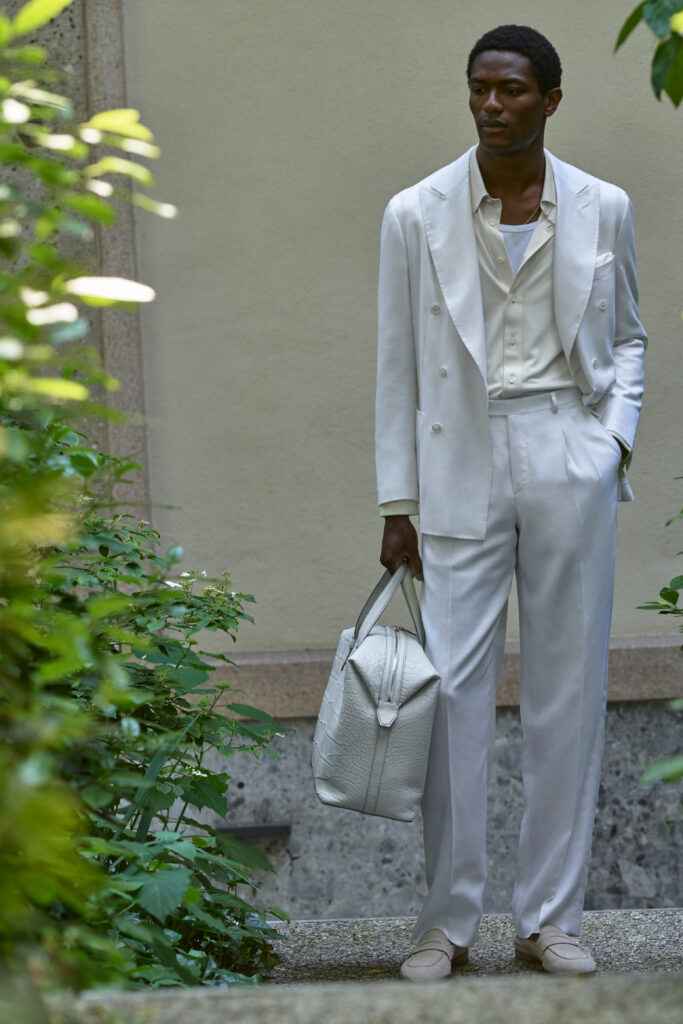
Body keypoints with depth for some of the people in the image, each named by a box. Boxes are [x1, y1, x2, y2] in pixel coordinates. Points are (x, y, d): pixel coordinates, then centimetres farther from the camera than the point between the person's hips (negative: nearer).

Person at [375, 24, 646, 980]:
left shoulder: (602, 209, 4)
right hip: (462, 464, -1)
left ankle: (551, 918, 15)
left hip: (569, 462, 1)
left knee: (568, 691, 4)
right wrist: (397, 503, 1)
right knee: (452, 688, -4)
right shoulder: (417, 215, 1)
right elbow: (399, 364, 4)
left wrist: (618, 430, -1)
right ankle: (447, 920, 9)